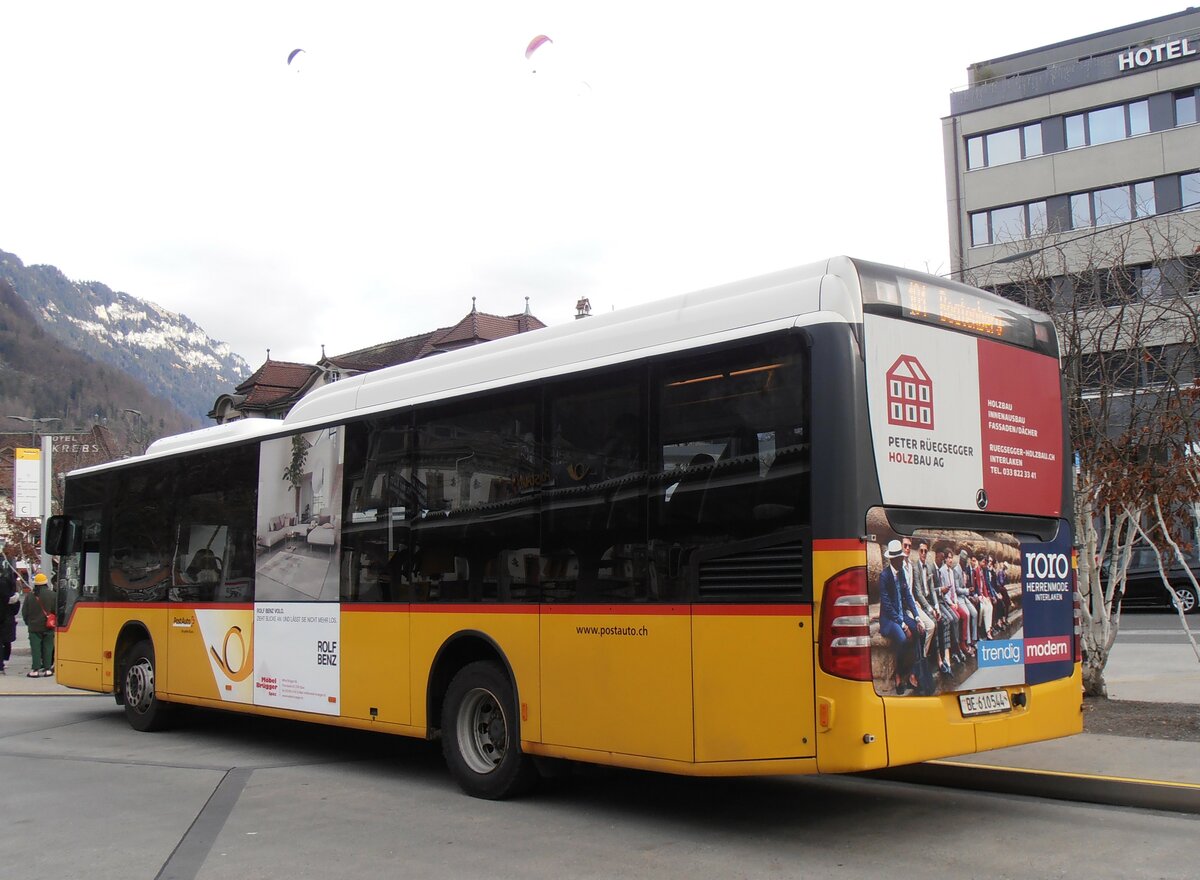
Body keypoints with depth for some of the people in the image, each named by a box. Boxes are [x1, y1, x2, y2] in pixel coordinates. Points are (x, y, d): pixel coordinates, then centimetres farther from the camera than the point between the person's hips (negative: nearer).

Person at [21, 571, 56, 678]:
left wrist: (28, 623, 16)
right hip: (49, 626, 0)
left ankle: (35, 670, 1)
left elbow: (24, 612, 1)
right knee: (48, 648, 7)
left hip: (34, 627, 0)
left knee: (35, 649, 3)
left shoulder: (29, 596, -6)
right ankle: (47, 669, 8)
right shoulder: (53, 595, -8)